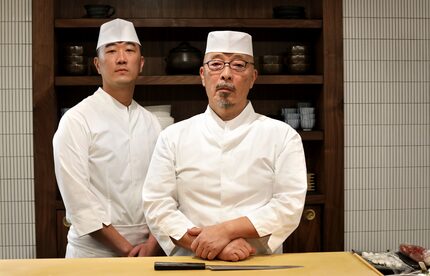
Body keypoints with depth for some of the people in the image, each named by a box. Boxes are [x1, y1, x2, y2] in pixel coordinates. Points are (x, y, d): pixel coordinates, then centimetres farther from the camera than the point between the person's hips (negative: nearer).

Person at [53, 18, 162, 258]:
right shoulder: (77, 120, -9)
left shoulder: (151, 122, 5)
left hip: (146, 250, 4)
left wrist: (152, 244, -12)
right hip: (94, 251, -4)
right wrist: (126, 249, -15)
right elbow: (78, 198, -15)